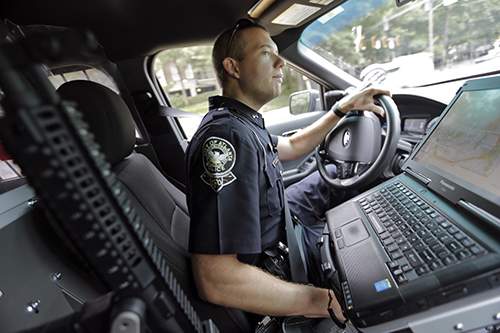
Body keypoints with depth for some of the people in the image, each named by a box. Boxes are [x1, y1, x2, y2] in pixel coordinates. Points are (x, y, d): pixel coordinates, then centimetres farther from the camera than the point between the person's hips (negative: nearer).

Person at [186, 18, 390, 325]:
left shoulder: (241, 123, -2)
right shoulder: (228, 136, -36)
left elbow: (291, 147, 12)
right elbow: (215, 282, -40)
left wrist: (343, 108, 4)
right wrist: (326, 303, -31)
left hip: (277, 225, 8)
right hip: (268, 262, -8)